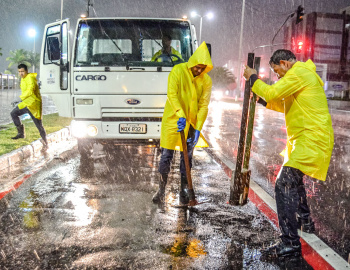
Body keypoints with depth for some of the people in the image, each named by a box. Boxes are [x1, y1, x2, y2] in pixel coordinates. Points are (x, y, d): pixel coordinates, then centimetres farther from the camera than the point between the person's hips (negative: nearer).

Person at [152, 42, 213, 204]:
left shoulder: (206, 80, -3)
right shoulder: (178, 71, -11)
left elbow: (203, 106, -4)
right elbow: (172, 95, -20)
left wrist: (198, 130, -13)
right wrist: (180, 115, -33)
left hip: (191, 122, 2)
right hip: (172, 119, -2)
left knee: (187, 157, 9)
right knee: (166, 156, 0)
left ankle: (184, 191, 20)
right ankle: (161, 189, 13)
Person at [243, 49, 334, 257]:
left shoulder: (299, 72, -12)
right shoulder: (304, 74, 21)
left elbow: (272, 92, -19)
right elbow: (288, 106, 24)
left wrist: (253, 78, -3)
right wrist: (264, 100, 15)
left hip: (312, 140, -11)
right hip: (309, 137, 11)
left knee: (285, 185, -16)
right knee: (294, 179, 28)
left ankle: (291, 243, -15)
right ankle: (305, 222, 43)